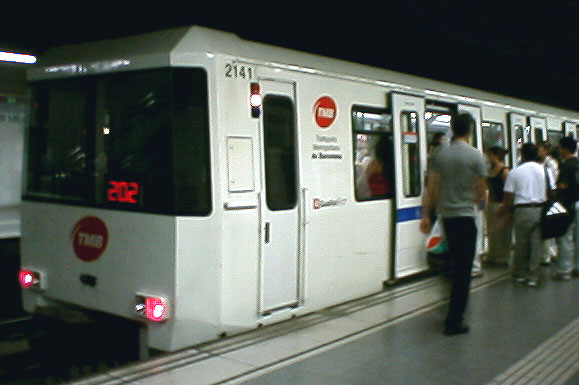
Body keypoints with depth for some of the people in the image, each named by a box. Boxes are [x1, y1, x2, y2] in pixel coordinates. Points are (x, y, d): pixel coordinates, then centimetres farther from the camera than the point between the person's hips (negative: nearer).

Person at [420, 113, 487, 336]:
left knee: (455, 266, 19)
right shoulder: (475, 155, -8)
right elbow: (481, 192, -4)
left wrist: (425, 215, 9)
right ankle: (453, 322, 0)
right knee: (463, 270, 0)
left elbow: (431, 188, 3)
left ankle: (454, 316, 30)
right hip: (465, 217, -5)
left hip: (446, 216, 5)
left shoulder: (441, 154, 3)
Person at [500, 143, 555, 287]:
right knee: (537, 243, 6)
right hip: (541, 210, 1)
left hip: (522, 210, -1)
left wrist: (503, 211, 12)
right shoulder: (545, 171, 5)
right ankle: (533, 277, 8)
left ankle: (520, 274, 22)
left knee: (521, 243, 10)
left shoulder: (514, 172, -1)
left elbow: (508, 198, -3)